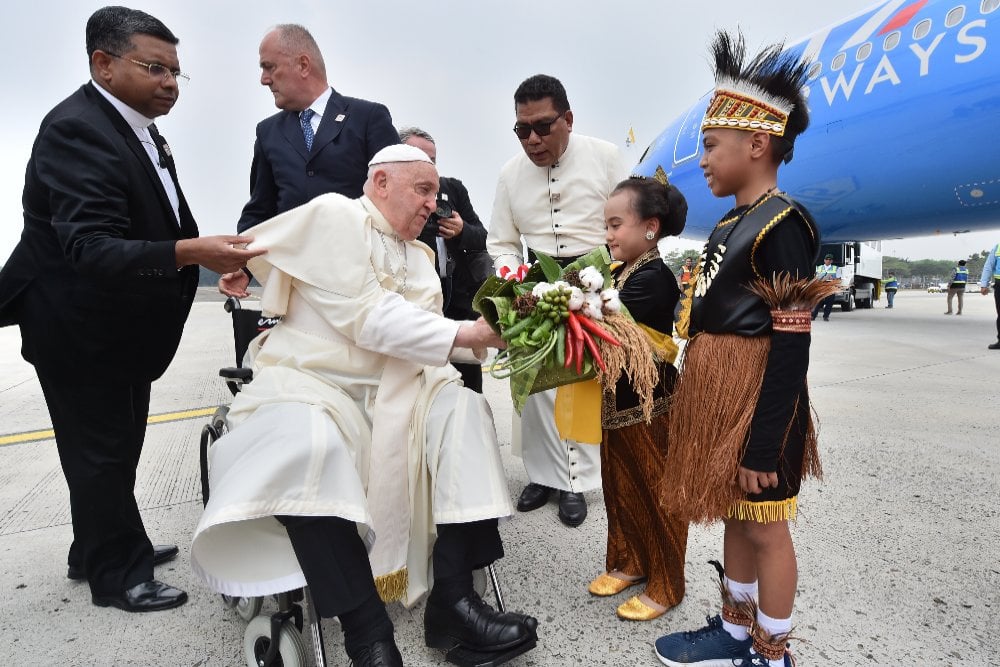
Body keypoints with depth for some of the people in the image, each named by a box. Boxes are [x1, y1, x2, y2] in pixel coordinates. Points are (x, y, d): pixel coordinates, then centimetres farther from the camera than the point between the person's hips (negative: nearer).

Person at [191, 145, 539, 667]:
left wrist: (490, 331, -12)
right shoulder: (333, 215, -6)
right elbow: (368, 319, -19)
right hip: (311, 383, -6)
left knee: (464, 409, -15)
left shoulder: (418, 254, 17)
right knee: (311, 447, -36)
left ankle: (453, 597, -16)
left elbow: (424, 330, 6)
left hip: (392, 388, 7)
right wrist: (465, 334, -20)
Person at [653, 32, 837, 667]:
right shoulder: (729, 225, 11)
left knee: (766, 528, 9)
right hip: (718, 396, 9)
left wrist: (763, 446, -19)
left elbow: (790, 349, -19)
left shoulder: (783, 226, -16)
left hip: (756, 403, -9)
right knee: (735, 518, 20)